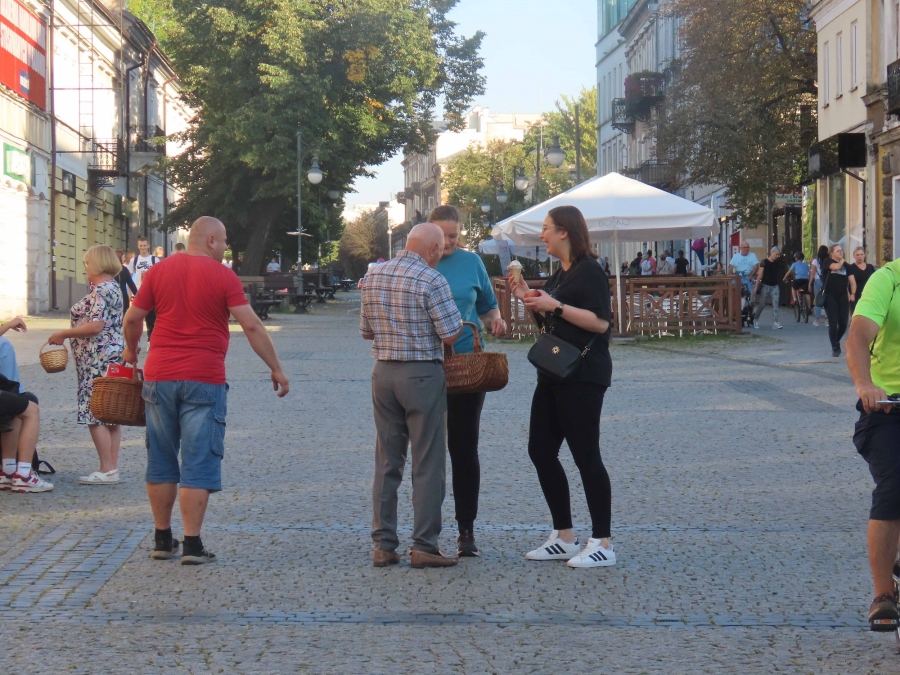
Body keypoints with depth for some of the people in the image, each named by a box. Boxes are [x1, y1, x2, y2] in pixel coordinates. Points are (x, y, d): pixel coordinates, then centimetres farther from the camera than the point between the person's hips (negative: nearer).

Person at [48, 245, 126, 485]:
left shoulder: (101, 290, -15)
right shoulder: (113, 287, 16)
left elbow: (95, 326, -23)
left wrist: (63, 334, -13)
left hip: (99, 359, -11)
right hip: (111, 355, 11)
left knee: (95, 414, -8)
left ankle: (107, 470, -8)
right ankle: (112, 467, 13)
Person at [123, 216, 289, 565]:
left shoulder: (159, 271, 6)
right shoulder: (223, 276, -5)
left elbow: (133, 318, 9)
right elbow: (252, 326, -9)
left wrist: (131, 351, 27)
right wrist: (276, 368, -2)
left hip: (159, 377, 4)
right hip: (203, 380, -4)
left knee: (161, 459, 13)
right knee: (198, 464, 0)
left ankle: (162, 539, 19)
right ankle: (192, 545, -2)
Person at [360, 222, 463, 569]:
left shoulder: (374, 276, 8)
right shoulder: (431, 280, -13)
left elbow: (366, 331, 14)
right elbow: (451, 334, -14)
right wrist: (458, 324, 7)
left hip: (383, 371, 6)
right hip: (422, 374, -6)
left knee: (387, 462, 11)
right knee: (427, 463, 0)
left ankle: (383, 544, 12)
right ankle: (424, 546, 0)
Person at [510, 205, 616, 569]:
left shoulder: (589, 271, -11)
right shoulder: (560, 274, 17)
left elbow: (600, 322, -21)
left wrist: (555, 306, -21)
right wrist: (529, 300, 9)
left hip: (583, 376, -10)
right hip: (554, 375, 10)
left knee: (585, 455, -7)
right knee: (540, 450, 9)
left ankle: (602, 543, -1)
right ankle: (564, 538, 16)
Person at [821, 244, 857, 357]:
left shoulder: (846, 266, 11)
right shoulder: (827, 262, 0)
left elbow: (852, 281, 7)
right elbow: (836, 267, -20)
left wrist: (852, 294, -6)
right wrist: (841, 261, 1)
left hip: (843, 297, 4)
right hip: (830, 296, -4)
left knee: (843, 323, 3)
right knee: (833, 323, -7)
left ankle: (837, 341, 30)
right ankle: (835, 348, 0)